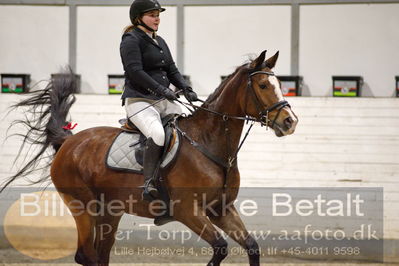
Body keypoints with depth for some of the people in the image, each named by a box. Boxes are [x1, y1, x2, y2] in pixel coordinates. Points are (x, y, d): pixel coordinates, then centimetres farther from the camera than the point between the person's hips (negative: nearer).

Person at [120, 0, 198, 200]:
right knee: (158, 134, -35)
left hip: (165, 102, 9)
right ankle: (149, 184, -37)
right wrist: (161, 89, -26)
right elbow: (135, 71, -18)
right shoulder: (131, 40, -5)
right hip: (139, 101, -9)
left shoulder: (160, 42, 21)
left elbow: (172, 70, 19)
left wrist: (186, 89, 0)